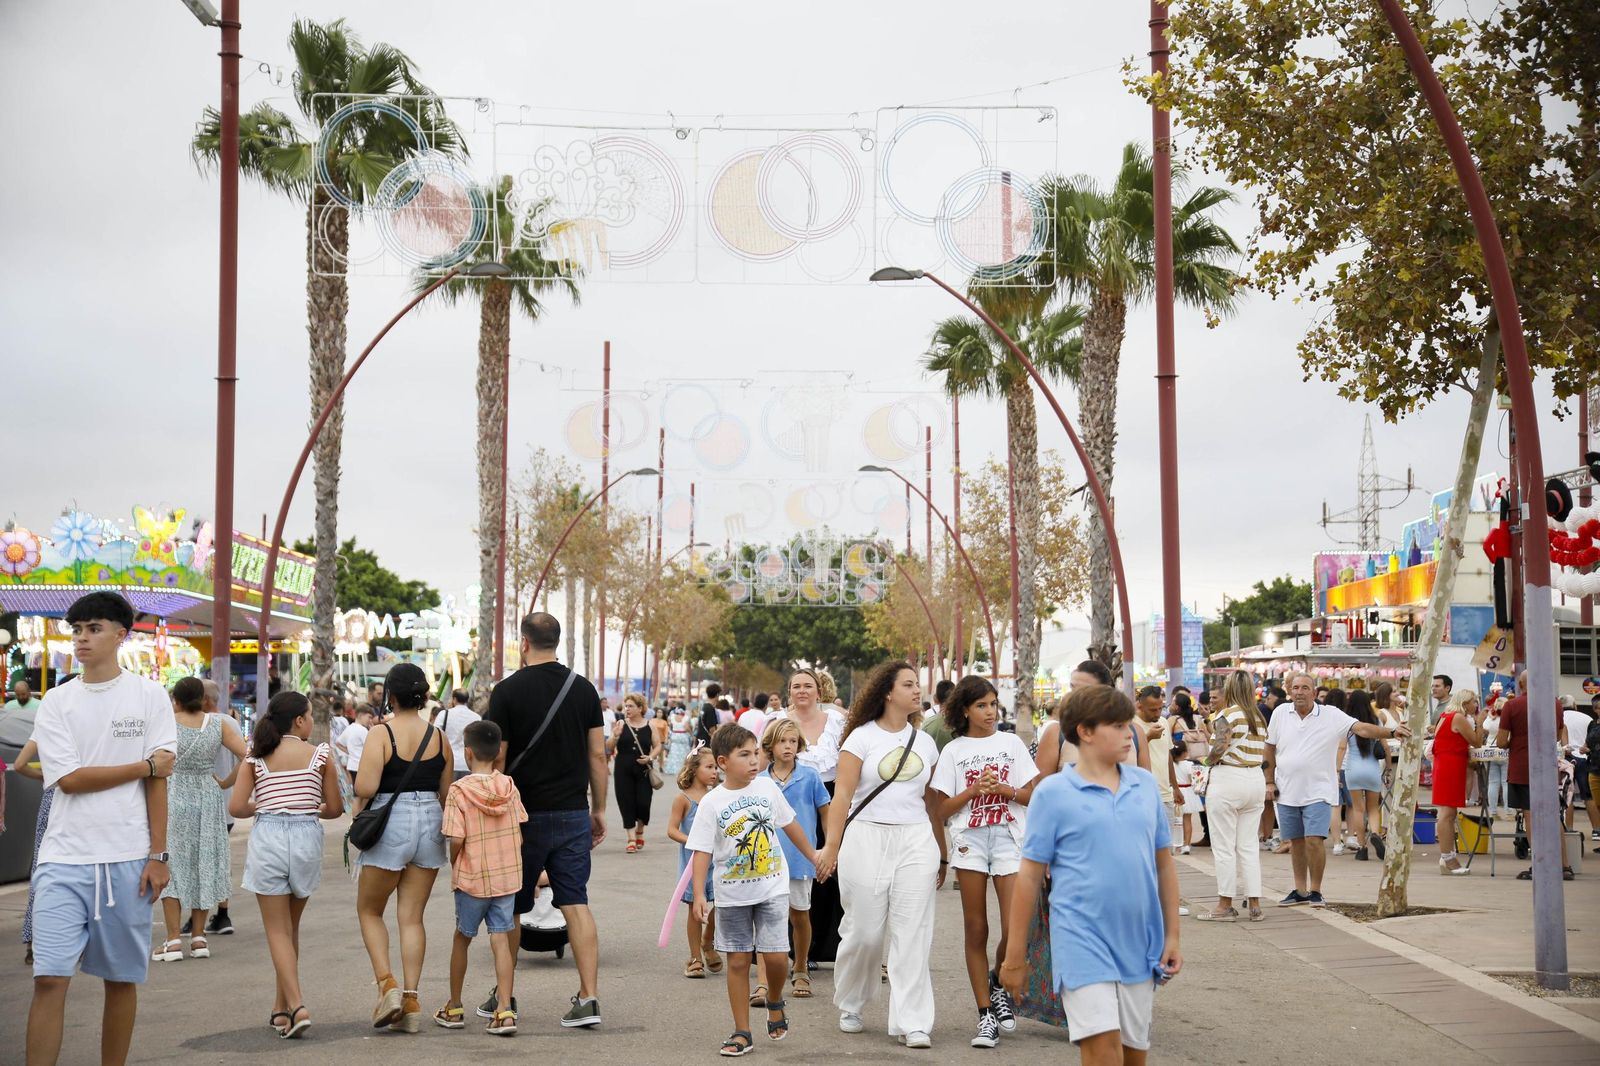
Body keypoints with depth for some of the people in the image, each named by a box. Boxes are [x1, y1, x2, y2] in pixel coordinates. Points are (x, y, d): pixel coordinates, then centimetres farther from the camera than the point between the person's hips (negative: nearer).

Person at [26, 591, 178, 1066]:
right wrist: (145, 765, -5)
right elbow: (69, 779, -4)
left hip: (129, 859, 0)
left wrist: (157, 856, -3)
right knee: (49, 978, -6)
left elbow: (158, 781, 1)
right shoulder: (56, 701, 6)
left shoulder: (149, 696, 4)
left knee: (122, 979, 6)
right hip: (64, 858, 1)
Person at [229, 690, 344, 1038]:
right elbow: (335, 808, 4)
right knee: (291, 925, 16)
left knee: (277, 930, 2)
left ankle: (296, 1006, -14)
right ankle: (281, 1007, 22)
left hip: (267, 837, -1)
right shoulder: (321, 754, 1)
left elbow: (236, 807, -3)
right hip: (306, 838, 1)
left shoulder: (256, 757, 3)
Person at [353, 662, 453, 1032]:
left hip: (390, 824, -4)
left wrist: (360, 804, 2)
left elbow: (365, 787, -20)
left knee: (369, 910, 13)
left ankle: (387, 984, -4)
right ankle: (411, 1001, 5)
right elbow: (447, 794, 8)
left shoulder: (381, 734, -11)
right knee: (412, 917, 9)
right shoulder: (439, 737, 4)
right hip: (430, 823, 4)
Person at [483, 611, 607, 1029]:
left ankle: (504, 997, 23)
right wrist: (599, 810, 12)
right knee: (576, 904, 3)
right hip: (574, 814, 3)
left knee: (510, 908, 11)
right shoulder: (583, 688, 3)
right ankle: (588, 997, -5)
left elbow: (497, 760, -7)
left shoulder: (508, 691, -8)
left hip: (525, 815, -3)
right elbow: (598, 755, 4)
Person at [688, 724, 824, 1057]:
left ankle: (774, 1003, 25)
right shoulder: (712, 803, -10)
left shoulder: (767, 788, -2)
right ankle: (742, 1033, 14)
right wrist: (699, 895, -20)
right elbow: (702, 851, -11)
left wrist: (815, 856, 20)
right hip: (732, 894, -1)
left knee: (775, 956, -6)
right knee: (738, 961, 4)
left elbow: (789, 826, 13)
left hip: (772, 888, 1)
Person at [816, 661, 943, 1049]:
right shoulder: (862, 737, 0)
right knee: (864, 932, 2)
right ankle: (849, 1008, 25)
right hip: (867, 839, -3)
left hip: (915, 842, 3)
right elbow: (842, 795, -6)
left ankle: (912, 1023, 1)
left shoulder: (925, 742, 12)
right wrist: (832, 846, -13)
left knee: (912, 934, -3)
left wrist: (942, 855, 16)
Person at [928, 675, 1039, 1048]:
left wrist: (1003, 789, -10)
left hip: (1009, 836, 0)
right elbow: (943, 809, 3)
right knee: (976, 930, 3)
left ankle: (998, 983, 18)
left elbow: (1034, 794, 6)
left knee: (1016, 928, -12)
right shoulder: (953, 751, 7)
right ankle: (985, 1015, 11)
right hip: (969, 839, 0)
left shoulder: (1011, 743, 8)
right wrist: (974, 790, -10)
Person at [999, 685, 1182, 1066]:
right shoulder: (1053, 792, -5)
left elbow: (1164, 863, 14)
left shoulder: (1145, 784, 8)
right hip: (1082, 943, -5)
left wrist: (1172, 935, 13)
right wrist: (1015, 953, -1)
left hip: (1140, 942, 5)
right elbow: (1030, 875, -2)